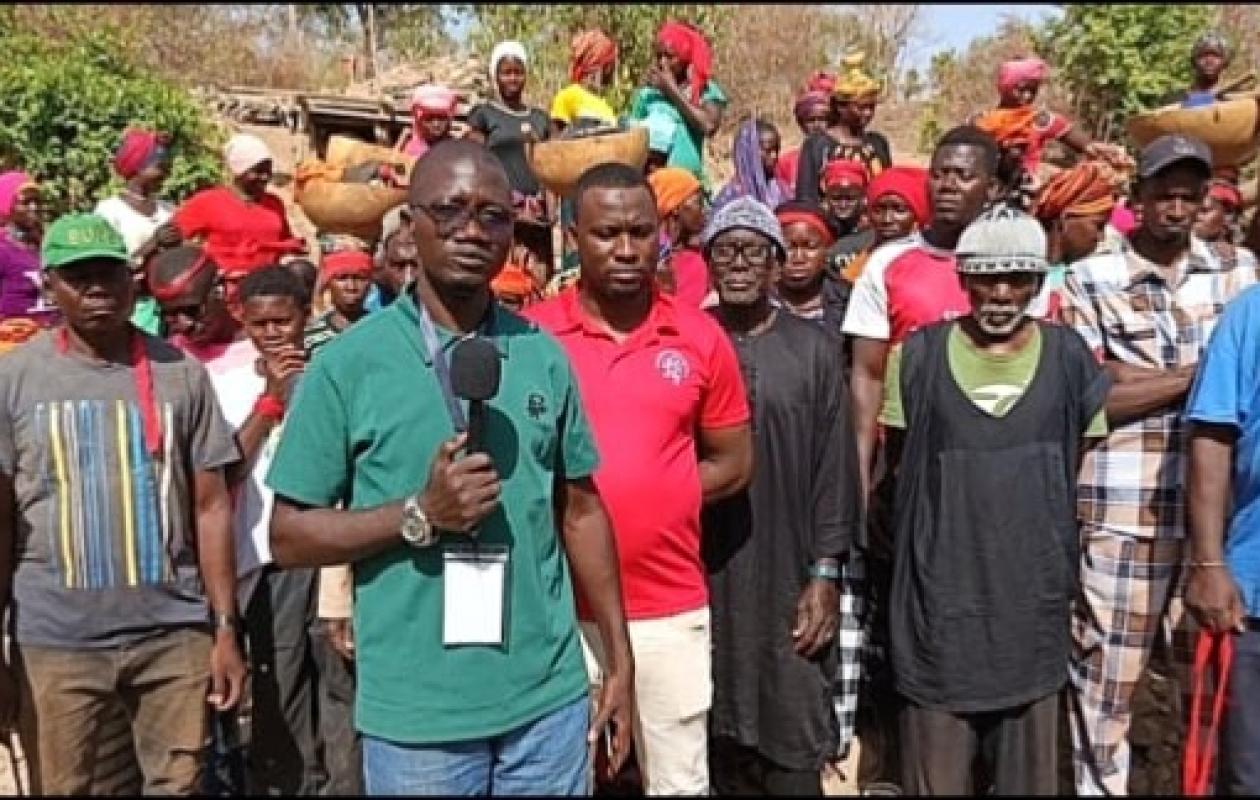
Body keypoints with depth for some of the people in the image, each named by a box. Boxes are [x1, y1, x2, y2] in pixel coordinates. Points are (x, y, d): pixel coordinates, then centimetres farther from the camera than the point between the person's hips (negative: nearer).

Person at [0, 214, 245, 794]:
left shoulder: (181, 373, 2)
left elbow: (211, 506, 4)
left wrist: (226, 628, 1)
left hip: (176, 632, 1)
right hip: (55, 640, 0)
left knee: (179, 786, 8)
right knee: (59, 788, 9)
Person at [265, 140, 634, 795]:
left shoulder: (544, 355, 2)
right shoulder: (349, 362, -8)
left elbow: (580, 510, 8)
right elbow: (288, 536, -5)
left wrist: (619, 661, 8)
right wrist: (419, 514, -19)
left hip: (548, 701, 3)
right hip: (415, 715, -3)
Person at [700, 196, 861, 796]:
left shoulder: (812, 349, 2)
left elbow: (835, 467, 1)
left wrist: (825, 573, -4)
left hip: (789, 574, 0)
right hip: (703, 573, 1)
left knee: (794, 738, 3)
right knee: (719, 729, 11)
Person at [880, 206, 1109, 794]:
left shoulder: (1070, 356, 1)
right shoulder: (918, 355, -3)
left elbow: (1087, 468, 8)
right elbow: (897, 462, 6)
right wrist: (952, 507, 3)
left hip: (1033, 588, 2)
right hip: (941, 591, -1)